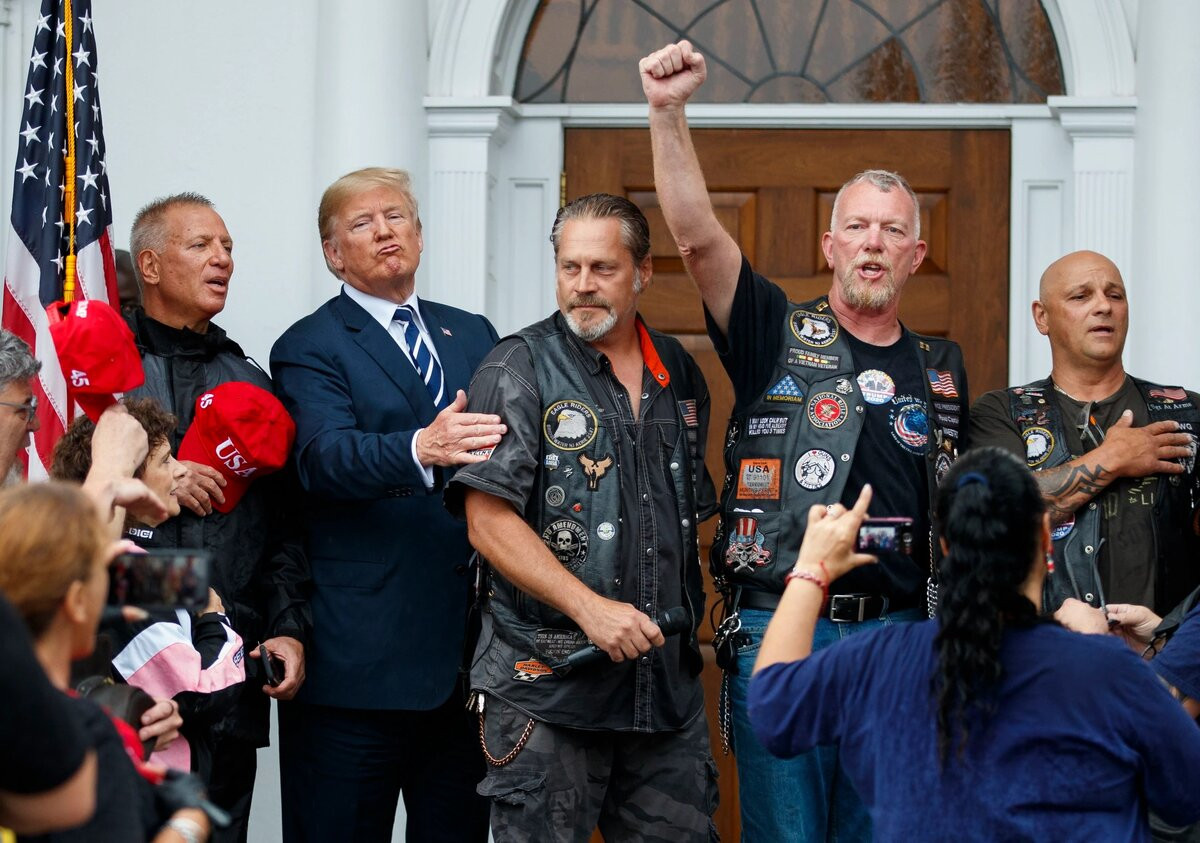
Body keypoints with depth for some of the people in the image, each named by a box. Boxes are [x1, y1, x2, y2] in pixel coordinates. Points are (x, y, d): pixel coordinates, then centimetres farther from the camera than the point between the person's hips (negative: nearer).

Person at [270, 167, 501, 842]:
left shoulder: (473, 335, 17)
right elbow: (325, 457, -19)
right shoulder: (310, 349, -2)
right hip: (360, 657, -5)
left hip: (468, 651, 5)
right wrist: (422, 448, -39)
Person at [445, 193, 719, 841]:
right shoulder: (518, 369, -5)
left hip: (667, 681, 5)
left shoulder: (680, 375, 12)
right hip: (547, 682, -5)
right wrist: (589, 607, -20)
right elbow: (489, 520, -13)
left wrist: (690, 615, 12)